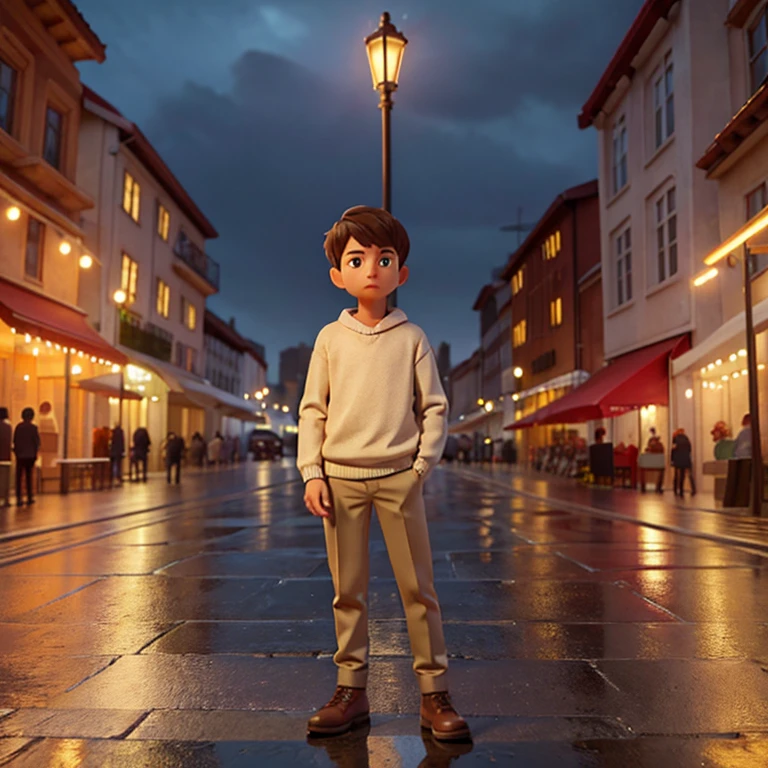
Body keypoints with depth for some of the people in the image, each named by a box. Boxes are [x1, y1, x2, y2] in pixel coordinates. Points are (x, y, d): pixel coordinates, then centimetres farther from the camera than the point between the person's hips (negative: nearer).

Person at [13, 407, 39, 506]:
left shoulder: (18, 426, -1)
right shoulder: (33, 428, -9)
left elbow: (14, 441, 2)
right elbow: (37, 442, -8)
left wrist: (16, 452, 14)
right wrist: (35, 454, 5)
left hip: (19, 455, 2)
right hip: (30, 455, -1)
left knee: (19, 477, 5)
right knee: (29, 477, 10)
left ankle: (18, 498, 1)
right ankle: (29, 498, 14)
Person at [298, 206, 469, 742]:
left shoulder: (412, 338, 3)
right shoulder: (331, 338, 6)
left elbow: (435, 408, 4)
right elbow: (312, 410, 7)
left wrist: (422, 466, -4)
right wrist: (311, 473, -1)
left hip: (399, 476, -1)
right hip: (341, 477, 2)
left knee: (418, 587, 3)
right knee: (348, 591, 9)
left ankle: (435, 695, 14)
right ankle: (351, 692, 21)